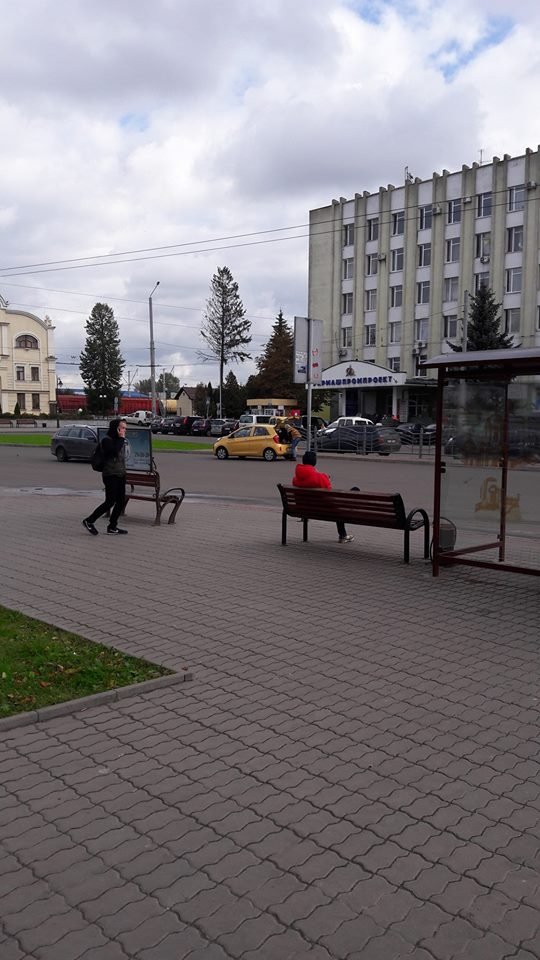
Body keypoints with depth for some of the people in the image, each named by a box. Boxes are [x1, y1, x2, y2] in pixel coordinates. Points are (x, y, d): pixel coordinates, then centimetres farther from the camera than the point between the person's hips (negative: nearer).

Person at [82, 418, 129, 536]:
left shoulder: (119, 440, 16)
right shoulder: (106, 440, -10)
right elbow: (114, 451, -28)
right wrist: (121, 438, -20)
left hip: (121, 475, 9)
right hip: (111, 476, -9)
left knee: (121, 501, 6)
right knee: (110, 502, -9)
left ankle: (112, 527, 14)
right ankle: (89, 521, 4)